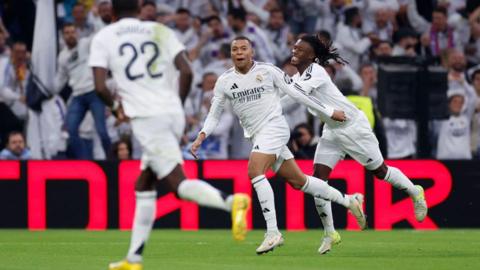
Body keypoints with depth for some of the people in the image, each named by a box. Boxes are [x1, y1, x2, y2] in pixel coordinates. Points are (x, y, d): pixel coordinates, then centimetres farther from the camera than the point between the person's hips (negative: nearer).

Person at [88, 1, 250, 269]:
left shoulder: (103, 38, 5)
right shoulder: (160, 31, 12)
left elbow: (100, 86, -5)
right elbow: (186, 72, 1)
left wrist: (116, 106, 15)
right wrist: (178, 104, 15)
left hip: (147, 118, -5)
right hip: (173, 114, 5)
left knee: (178, 183, -10)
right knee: (144, 186, 17)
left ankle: (231, 201, -38)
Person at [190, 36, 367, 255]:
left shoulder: (268, 71, -6)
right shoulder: (224, 81, 5)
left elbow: (297, 94, 2)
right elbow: (214, 115, 10)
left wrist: (329, 112, 6)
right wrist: (202, 136, -8)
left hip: (274, 128, -5)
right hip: (257, 136, 5)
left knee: (254, 171, -25)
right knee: (298, 181, 10)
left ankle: (272, 232, -24)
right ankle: (348, 200, 27)